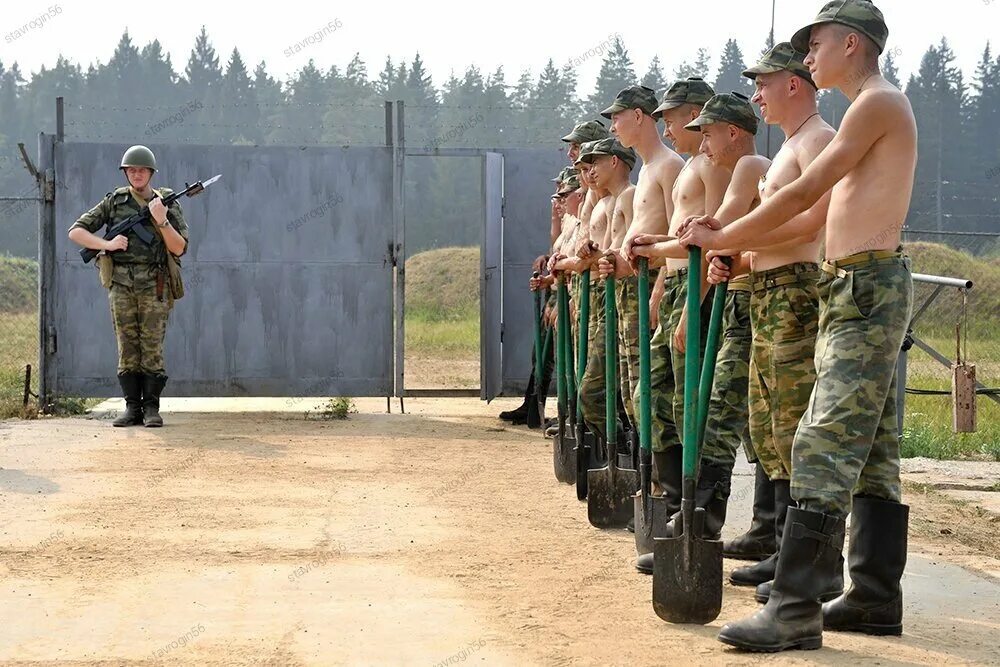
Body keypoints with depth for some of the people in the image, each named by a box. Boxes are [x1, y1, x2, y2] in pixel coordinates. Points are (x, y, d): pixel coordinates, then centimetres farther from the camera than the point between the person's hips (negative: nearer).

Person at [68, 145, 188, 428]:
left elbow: (179, 249, -2)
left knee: (152, 348, -4)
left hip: (153, 287, -1)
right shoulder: (114, 202, 7)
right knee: (127, 349, 1)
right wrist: (107, 244, -8)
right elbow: (75, 232, 6)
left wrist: (161, 221, -15)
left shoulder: (167, 203, 5)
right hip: (121, 285, 1)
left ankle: (151, 408, 0)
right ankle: (132, 408, 5)